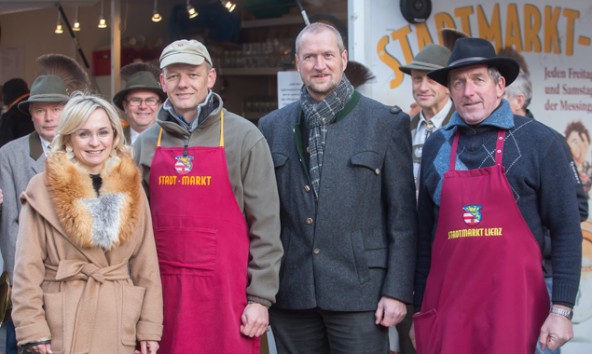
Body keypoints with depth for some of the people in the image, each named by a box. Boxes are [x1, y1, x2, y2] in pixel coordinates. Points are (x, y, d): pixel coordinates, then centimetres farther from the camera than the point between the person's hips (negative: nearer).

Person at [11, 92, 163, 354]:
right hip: (61, 326, -2)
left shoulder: (130, 187, 7)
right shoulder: (44, 188, -3)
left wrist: (150, 328, 2)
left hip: (120, 326, 3)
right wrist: (32, 331, -10)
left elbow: (145, 263, 7)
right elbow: (28, 266, -4)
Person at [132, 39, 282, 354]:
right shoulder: (146, 144, 9)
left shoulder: (244, 138, -1)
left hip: (227, 291, -3)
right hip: (164, 291, 3)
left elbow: (265, 225, -3)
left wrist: (260, 298, -7)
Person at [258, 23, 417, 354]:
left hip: (360, 291, -3)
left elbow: (402, 216, -1)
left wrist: (397, 290, -7)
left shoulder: (386, 122, 0)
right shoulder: (273, 126, 8)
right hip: (290, 293, 3)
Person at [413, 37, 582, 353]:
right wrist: (420, 310, 12)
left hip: (512, 304, -3)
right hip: (446, 309, 3)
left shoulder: (537, 141, -1)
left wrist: (561, 309, -7)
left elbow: (566, 229, -2)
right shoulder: (436, 147, 8)